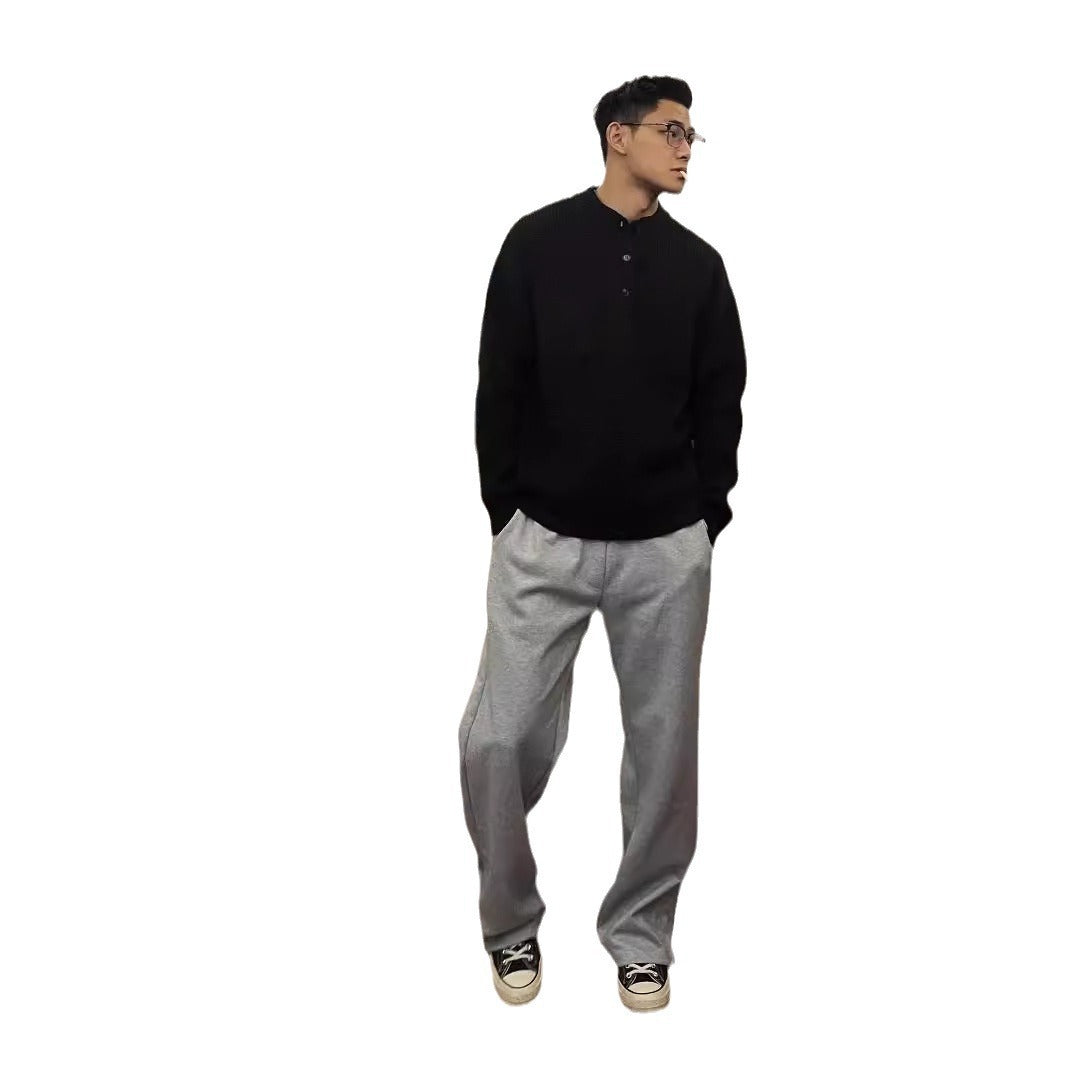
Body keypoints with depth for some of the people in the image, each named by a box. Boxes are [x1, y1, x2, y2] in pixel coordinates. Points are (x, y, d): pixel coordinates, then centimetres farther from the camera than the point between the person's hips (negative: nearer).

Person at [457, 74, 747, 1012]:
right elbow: (499, 390, 1)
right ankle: (512, 925, 21)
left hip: (666, 551, 3)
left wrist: (704, 520, 4)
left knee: (664, 746, 6)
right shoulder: (538, 243, 0)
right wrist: (506, 510, -2)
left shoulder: (699, 265, 8)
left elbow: (721, 406, 9)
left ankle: (640, 936, 26)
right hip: (546, 542, -2)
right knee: (498, 739, -5)